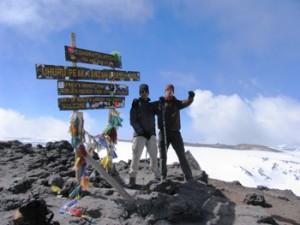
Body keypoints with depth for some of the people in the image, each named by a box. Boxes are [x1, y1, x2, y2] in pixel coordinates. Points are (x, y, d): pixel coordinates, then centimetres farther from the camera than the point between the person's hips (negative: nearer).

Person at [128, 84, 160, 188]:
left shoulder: (151, 105, 17)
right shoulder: (136, 104, 3)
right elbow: (132, 121, -5)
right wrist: (142, 132, -14)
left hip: (151, 134, 4)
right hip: (139, 134, -4)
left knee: (154, 157, 5)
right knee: (136, 155, -11)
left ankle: (157, 177, 12)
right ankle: (132, 177, -8)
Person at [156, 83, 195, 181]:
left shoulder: (177, 103, 7)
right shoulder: (159, 103, 6)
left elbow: (186, 103, -10)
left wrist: (191, 97, -33)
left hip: (175, 133, 0)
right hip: (163, 133, 0)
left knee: (182, 156, 0)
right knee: (163, 157, 7)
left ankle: (189, 177, 4)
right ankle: (163, 177, 17)